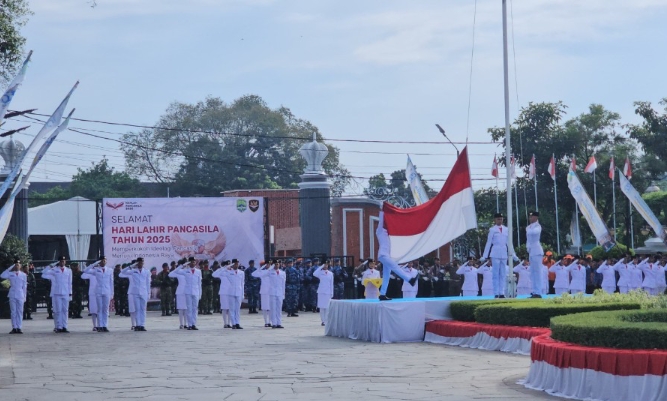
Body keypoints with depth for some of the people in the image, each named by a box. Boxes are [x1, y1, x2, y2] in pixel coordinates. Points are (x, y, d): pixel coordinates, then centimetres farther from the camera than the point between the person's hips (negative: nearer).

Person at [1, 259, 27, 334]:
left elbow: (24, 286, 7)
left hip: (20, 296, 0)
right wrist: (10, 268, -13)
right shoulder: (10, 274, 3)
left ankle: (19, 328, 0)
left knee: (20, 312, 0)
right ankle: (14, 328, 3)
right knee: (13, 312, 1)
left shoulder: (23, 275, 5)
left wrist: (24, 297, 4)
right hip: (12, 295, 0)